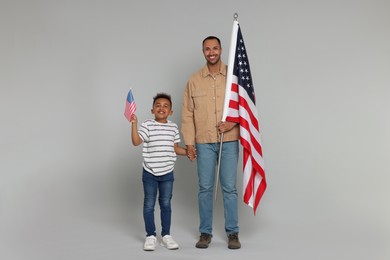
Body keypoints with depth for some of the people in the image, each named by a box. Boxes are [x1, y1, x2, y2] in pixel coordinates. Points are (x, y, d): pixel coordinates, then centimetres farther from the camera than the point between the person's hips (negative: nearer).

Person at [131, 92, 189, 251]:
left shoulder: (173, 128, 4)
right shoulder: (147, 126, -8)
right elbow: (136, 142, -21)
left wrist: (187, 152, -2)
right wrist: (134, 124, -30)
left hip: (167, 173, 3)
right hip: (150, 173, -3)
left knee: (166, 204, 11)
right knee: (149, 204, 5)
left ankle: (166, 235, 22)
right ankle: (150, 236, 16)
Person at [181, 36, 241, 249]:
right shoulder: (194, 80, 4)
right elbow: (187, 113, 5)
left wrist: (234, 122, -13)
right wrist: (189, 142, -1)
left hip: (229, 141, -1)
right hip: (204, 142, 1)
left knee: (229, 188, 2)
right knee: (205, 188, 6)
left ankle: (232, 233, 13)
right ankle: (205, 232, 16)